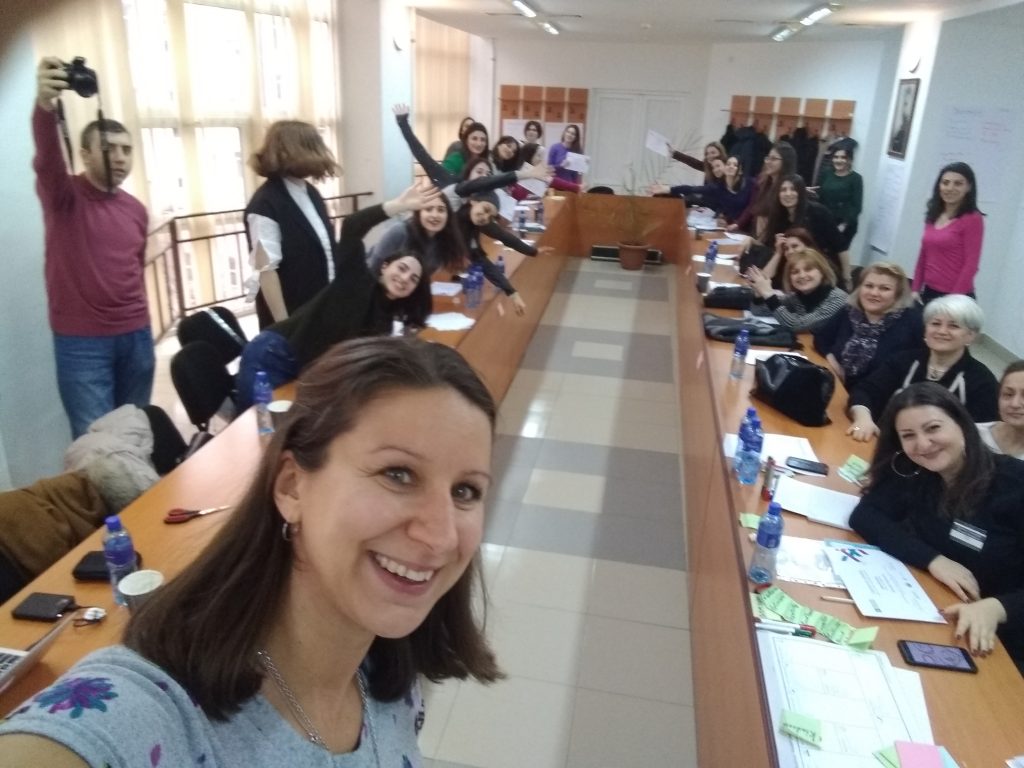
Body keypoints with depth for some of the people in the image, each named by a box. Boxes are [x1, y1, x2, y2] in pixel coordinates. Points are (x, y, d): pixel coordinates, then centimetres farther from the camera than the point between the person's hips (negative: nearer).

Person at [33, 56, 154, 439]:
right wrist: (45, 104, -47)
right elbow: (47, 159, -27)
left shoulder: (136, 209, 9)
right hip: (81, 341, -4)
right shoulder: (64, 196, -6)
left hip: (135, 336, 5)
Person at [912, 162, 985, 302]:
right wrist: (916, 289, 9)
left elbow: (971, 264, -11)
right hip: (929, 292, 6)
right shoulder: (933, 217, 11)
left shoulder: (972, 219, -8)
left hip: (956, 296, -6)